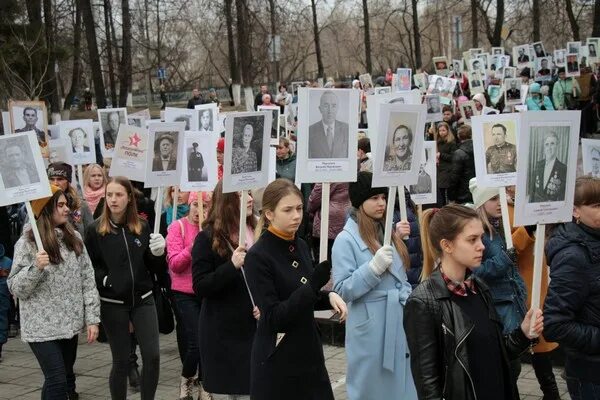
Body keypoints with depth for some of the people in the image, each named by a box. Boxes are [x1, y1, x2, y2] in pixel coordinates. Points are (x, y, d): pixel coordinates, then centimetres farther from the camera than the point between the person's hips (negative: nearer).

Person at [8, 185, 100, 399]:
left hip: (70, 323, 5)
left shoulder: (73, 238, 4)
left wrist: (92, 318, 0)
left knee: (67, 377, 15)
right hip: (42, 327, -5)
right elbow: (16, 288, -10)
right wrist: (35, 267, -27)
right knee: (57, 381, -10)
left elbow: (87, 279, 5)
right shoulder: (27, 242, -9)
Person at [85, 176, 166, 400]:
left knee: (152, 356, -4)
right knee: (121, 360, 5)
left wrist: (158, 253, -13)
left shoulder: (142, 227, 2)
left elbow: (155, 268, 7)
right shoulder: (95, 230, -5)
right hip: (112, 304, -2)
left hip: (143, 299, 2)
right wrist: (104, 279, -19)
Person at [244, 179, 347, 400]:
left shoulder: (301, 246, 5)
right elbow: (273, 317, -19)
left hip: (308, 350, 6)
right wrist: (314, 284, -27)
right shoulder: (258, 256, -15)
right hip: (277, 361, -6)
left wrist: (328, 297, -4)